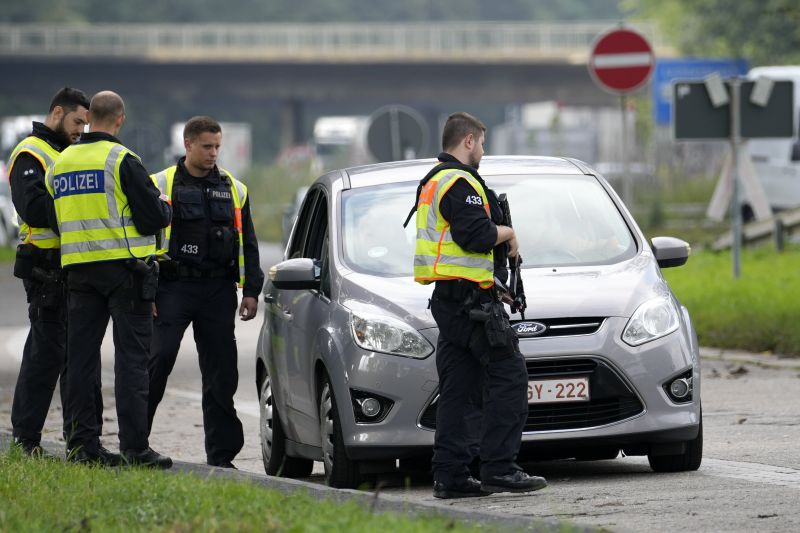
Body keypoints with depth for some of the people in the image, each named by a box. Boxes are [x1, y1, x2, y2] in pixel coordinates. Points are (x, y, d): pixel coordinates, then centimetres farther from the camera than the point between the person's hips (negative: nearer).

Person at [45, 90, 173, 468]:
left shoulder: (60, 164, 11)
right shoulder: (122, 161, -10)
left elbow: (51, 216, 16)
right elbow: (153, 217, -12)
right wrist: (164, 208, 10)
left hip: (78, 270, 6)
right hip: (124, 268, -6)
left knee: (81, 358, 7)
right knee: (131, 358, -4)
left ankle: (82, 444, 5)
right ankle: (134, 447, -8)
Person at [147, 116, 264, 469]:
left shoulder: (234, 189, 14)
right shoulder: (161, 185, 3)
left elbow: (247, 244, 17)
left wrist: (251, 291, 8)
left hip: (218, 290, 3)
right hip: (173, 287, -3)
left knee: (221, 372, 3)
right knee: (158, 360, -14)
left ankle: (221, 453, 8)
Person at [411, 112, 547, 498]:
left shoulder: (433, 182, 21)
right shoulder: (460, 183, -13)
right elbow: (476, 234, -23)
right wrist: (507, 232, -4)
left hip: (446, 302, 11)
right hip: (470, 297, -11)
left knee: (459, 389, 9)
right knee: (508, 375, -9)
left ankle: (450, 475, 7)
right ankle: (499, 469, -13)